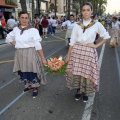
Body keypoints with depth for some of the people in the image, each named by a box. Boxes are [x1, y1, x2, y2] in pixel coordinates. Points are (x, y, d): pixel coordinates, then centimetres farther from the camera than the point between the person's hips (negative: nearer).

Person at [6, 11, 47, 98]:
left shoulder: (33, 30, -12)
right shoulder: (16, 29, 3)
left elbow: (38, 45, -13)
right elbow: (8, 38, 21)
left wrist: (43, 58, -13)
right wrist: (16, 44, 7)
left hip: (31, 54, -5)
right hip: (20, 54, 5)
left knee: (32, 71, 4)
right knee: (23, 71, 15)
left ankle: (35, 88, 25)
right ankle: (29, 85, 39)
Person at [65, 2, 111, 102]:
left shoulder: (97, 25, -3)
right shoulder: (77, 25, 1)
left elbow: (106, 37, 6)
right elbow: (72, 41, 2)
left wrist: (96, 45, -4)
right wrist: (68, 55, 1)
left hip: (89, 53, -1)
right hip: (76, 52, 2)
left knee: (88, 73, 5)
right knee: (76, 72, 7)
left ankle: (85, 92, 28)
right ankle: (78, 90, 30)